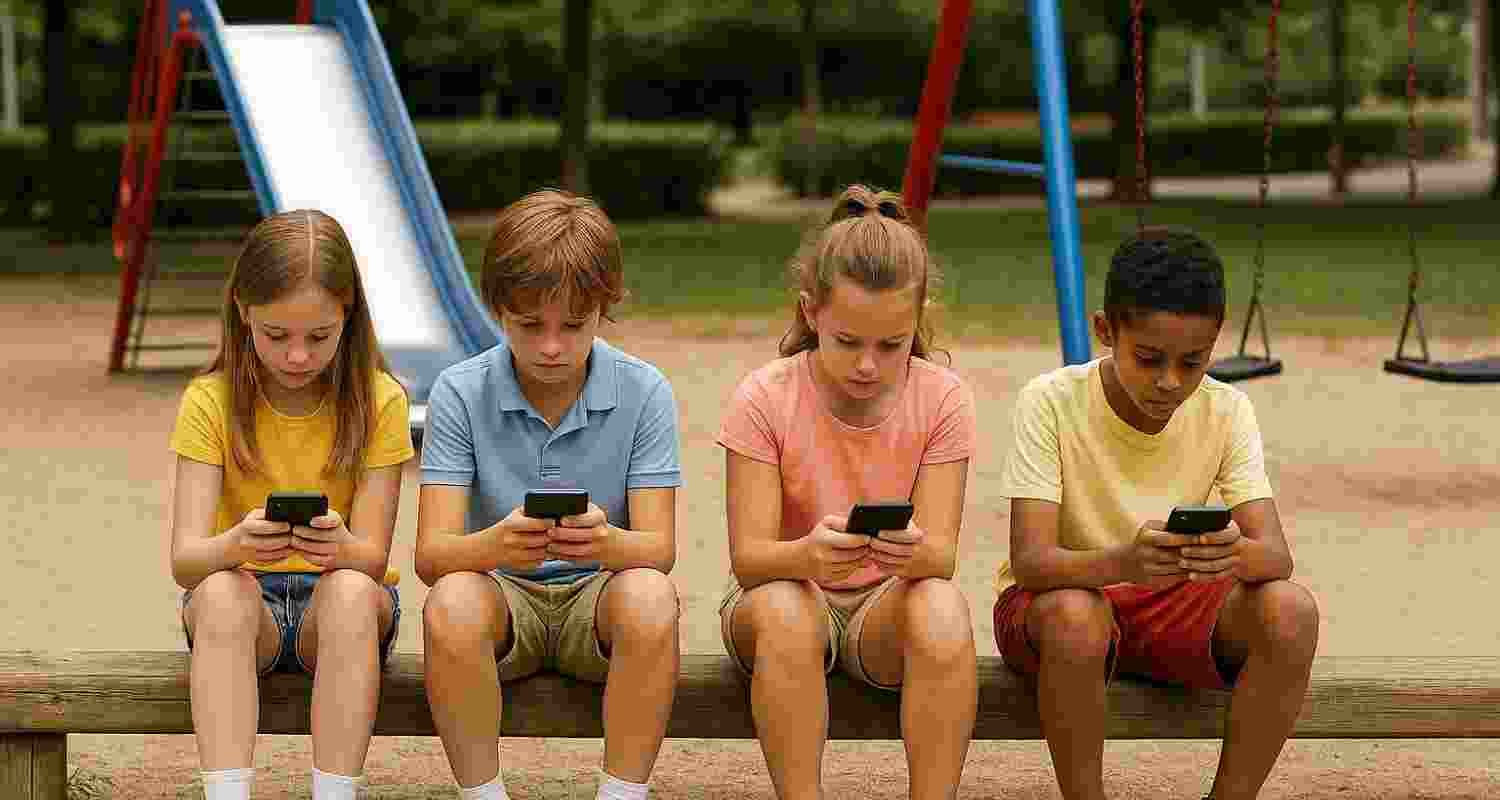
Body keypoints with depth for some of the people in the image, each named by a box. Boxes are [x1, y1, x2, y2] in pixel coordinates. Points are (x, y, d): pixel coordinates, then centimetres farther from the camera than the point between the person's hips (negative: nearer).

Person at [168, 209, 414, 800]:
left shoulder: (378, 402, -7)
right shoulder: (211, 401, -7)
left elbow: (371, 556, -13)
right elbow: (184, 559, -17)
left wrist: (342, 548, -39)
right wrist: (236, 544, -41)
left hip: (342, 601, 0)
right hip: (244, 601, 0)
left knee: (351, 591, -35)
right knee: (222, 591, -35)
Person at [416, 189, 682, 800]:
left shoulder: (642, 392, -6)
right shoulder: (460, 393, -7)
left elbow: (659, 548, -12)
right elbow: (431, 555, -14)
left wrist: (607, 544, -37)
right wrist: (496, 543, -38)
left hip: (597, 595, 0)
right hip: (502, 593, 0)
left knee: (650, 597, -33)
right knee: (451, 605, -34)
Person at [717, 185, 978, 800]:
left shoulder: (942, 399, -8)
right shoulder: (764, 399, -12)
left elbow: (942, 556, -14)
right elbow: (748, 557, -17)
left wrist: (918, 553, -39)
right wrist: (806, 556, -41)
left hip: (887, 604, 1)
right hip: (788, 587, -1)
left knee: (943, 610, -34)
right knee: (784, 611, -37)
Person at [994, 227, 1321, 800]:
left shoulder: (1225, 412, -8)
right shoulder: (1051, 403, -18)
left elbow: (1276, 554, -17)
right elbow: (1029, 559, -27)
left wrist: (1236, 553, -43)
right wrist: (1122, 563, -49)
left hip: (1171, 603, 3)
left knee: (1291, 612, -26)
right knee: (1074, 617, -39)